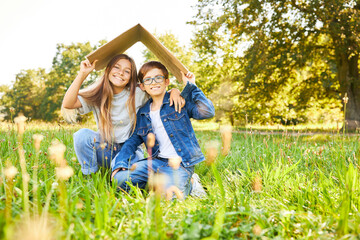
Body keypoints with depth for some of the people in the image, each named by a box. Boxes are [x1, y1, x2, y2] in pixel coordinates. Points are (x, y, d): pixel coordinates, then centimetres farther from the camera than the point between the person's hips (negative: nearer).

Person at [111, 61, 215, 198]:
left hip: (180, 164, -4)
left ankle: (187, 183, 5)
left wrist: (191, 86, -10)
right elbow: (133, 140, 15)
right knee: (119, 178, -16)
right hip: (157, 162, 4)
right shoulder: (142, 113, 15)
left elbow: (207, 112, -13)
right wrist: (120, 163, 0)